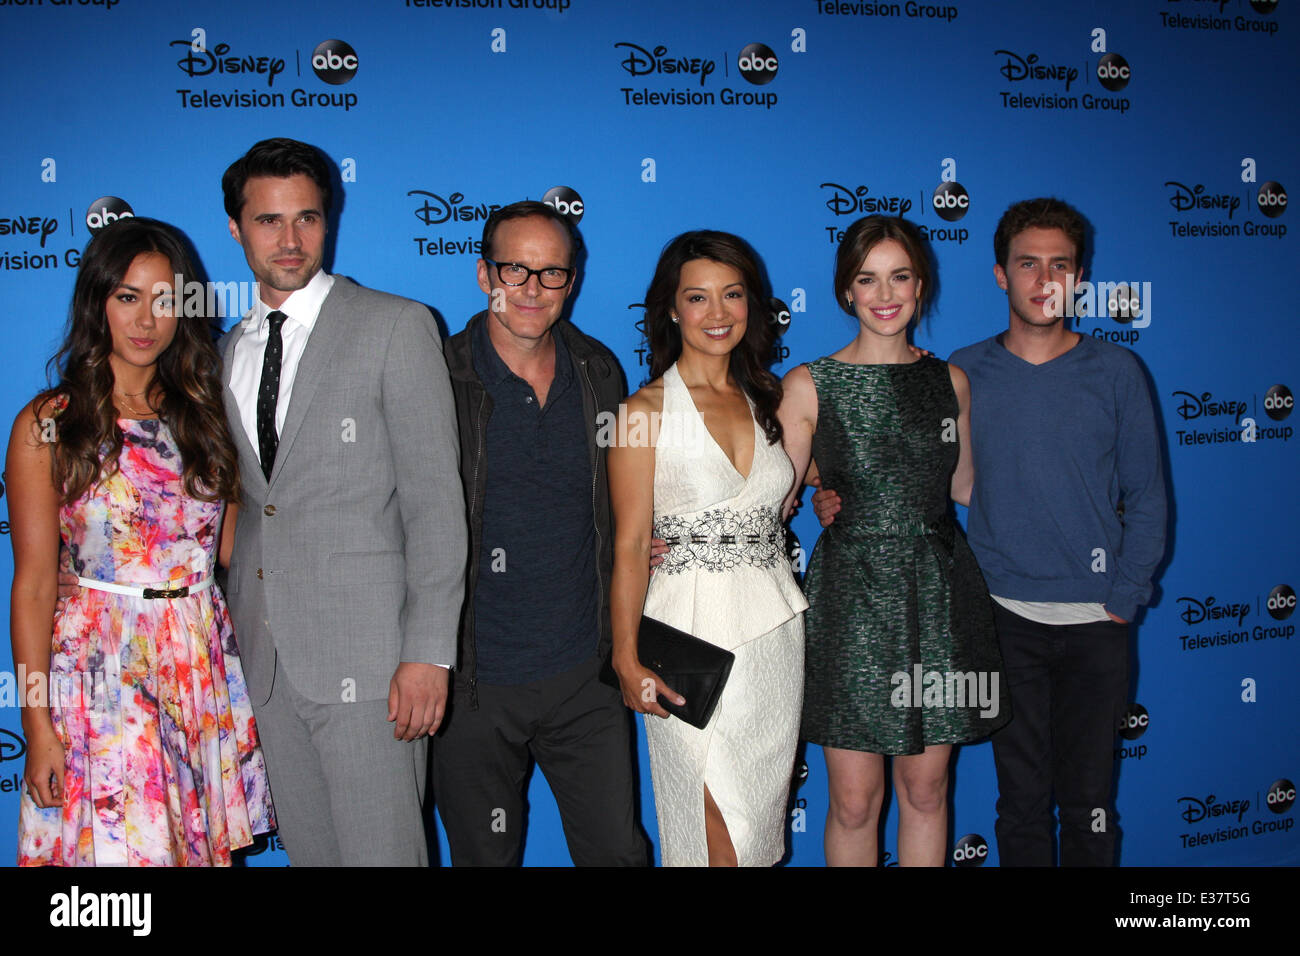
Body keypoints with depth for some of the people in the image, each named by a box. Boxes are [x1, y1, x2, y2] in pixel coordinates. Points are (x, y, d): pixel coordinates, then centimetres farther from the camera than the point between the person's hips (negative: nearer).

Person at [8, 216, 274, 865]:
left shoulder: (203, 410, 7)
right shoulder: (48, 425, -4)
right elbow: (33, 585, -5)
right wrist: (37, 725, -7)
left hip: (205, 664, 4)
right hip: (99, 669, -3)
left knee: (203, 843, 10)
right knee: (117, 845, 2)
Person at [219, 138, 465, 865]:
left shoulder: (397, 327, -5)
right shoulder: (230, 351, 14)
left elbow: (435, 498, -10)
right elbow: (245, 504, 17)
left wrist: (428, 650, -15)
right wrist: (231, 632, 9)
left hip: (366, 655, -6)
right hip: (267, 658, 6)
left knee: (383, 851, -2)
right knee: (308, 849, 15)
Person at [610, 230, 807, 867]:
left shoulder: (764, 401, 9)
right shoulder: (645, 411, -7)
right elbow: (630, 545, -9)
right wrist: (628, 659, -13)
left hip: (776, 628, 5)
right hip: (693, 627, -5)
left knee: (763, 813, 13)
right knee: (716, 829, -1)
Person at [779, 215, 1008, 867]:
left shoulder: (949, 381, 6)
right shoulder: (810, 386, -3)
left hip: (938, 595, 3)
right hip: (851, 598, -3)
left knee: (926, 790, 12)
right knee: (854, 800, 4)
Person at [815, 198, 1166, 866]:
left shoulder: (1114, 372, 1)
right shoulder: (964, 374, 3)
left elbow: (1145, 498, 5)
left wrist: (1124, 599, -3)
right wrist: (843, 503, -8)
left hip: (1094, 619, 0)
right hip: (1006, 616, 0)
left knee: (1088, 796, 6)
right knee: (1021, 793, 8)